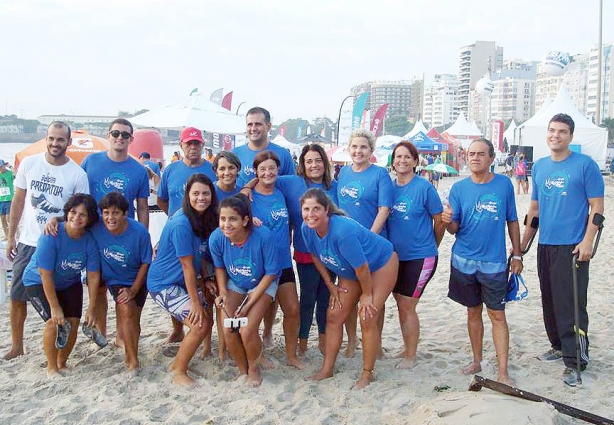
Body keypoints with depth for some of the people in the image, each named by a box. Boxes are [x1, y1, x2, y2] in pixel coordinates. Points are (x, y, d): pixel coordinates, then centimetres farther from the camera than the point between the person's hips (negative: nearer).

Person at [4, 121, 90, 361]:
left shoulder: (77, 174, -8)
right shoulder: (29, 164, -1)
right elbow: (18, 201, 6)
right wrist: (11, 237, 6)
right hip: (28, 242, 3)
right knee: (17, 296, 9)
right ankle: (16, 346, 26)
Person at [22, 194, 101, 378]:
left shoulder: (89, 241, -20)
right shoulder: (51, 236, -31)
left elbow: (93, 276, -14)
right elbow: (46, 275, -28)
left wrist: (92, 309, -12)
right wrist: (55, 307, -24)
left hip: (69, 283, 4)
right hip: (38, 282, -4)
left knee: (73, 323, -6)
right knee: (55, 321, -19)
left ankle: (62, 363, 19)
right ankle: (52, 368, 0)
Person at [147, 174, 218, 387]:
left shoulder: (205, 219, 0)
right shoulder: (181, 223, -26)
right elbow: (187, 265, -23)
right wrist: (195, 301, -18)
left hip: (185, 282, 9)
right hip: (163, 284, -9)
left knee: (207, 322, 5)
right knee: (199, 326, -15)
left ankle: (177, 362, 25)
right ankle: (179, 373, 6)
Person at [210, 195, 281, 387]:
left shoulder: (263, 236, -33)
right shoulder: (216, 238, -24)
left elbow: (271, 273, -20)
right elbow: (219, 267, -1)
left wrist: (250, 302, -21)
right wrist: (223, 292, -15)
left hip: (262, 285, -3)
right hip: (235, 285, 3)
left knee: (247, 330, -17)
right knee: (228, 330, -11)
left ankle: (254, 368, 15)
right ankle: (243, 370, 18)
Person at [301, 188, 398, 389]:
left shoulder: (343, 231, -39)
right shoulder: (307, 229, -17)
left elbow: (362, 267, -29)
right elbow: (316, 257, 2)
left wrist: (367, 295, -17)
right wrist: (331, 286, 3)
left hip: (381, 265, -7)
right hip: (350, 272, 7)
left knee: (368, 318, -12)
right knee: (334, 316, 4)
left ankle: (367, 374, 4)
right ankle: (327, 369, 15)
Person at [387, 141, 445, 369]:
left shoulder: (424, 187, -11)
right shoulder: (389, 187, 4)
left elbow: (440, 221, -4)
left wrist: (431, 246, 7)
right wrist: (391, 244, 13)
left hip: (420, 257, -5)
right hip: (395, 256, 5)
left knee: (406, 306, -2)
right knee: (401, 305, 14)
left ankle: (411, 355, 14)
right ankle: (407, 348, 31)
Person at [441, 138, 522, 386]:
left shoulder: (504, 184, -1)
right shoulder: (459, 188, 0)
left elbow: (512, 221, 6)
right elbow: (454, 229, 0)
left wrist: (517, 255, 5)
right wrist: (448, 221, -23)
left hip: (494, 262, -2)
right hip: (464, 261, 2)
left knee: (497, 315, -1)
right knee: (473, 312, 14)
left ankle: (503, 372, 5)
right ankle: (477, 361, 29)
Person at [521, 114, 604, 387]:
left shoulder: (585, 165, -5)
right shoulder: (539, 167, 11)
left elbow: (597, 207, -7)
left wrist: (587, 242, -16)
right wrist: (522, 244, 14)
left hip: (572, 247, -6)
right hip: (545, 246, 6)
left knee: (571, 304, -6)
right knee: (550, 301, 14)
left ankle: (574, 361, 2)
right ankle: (559, 346, 31)